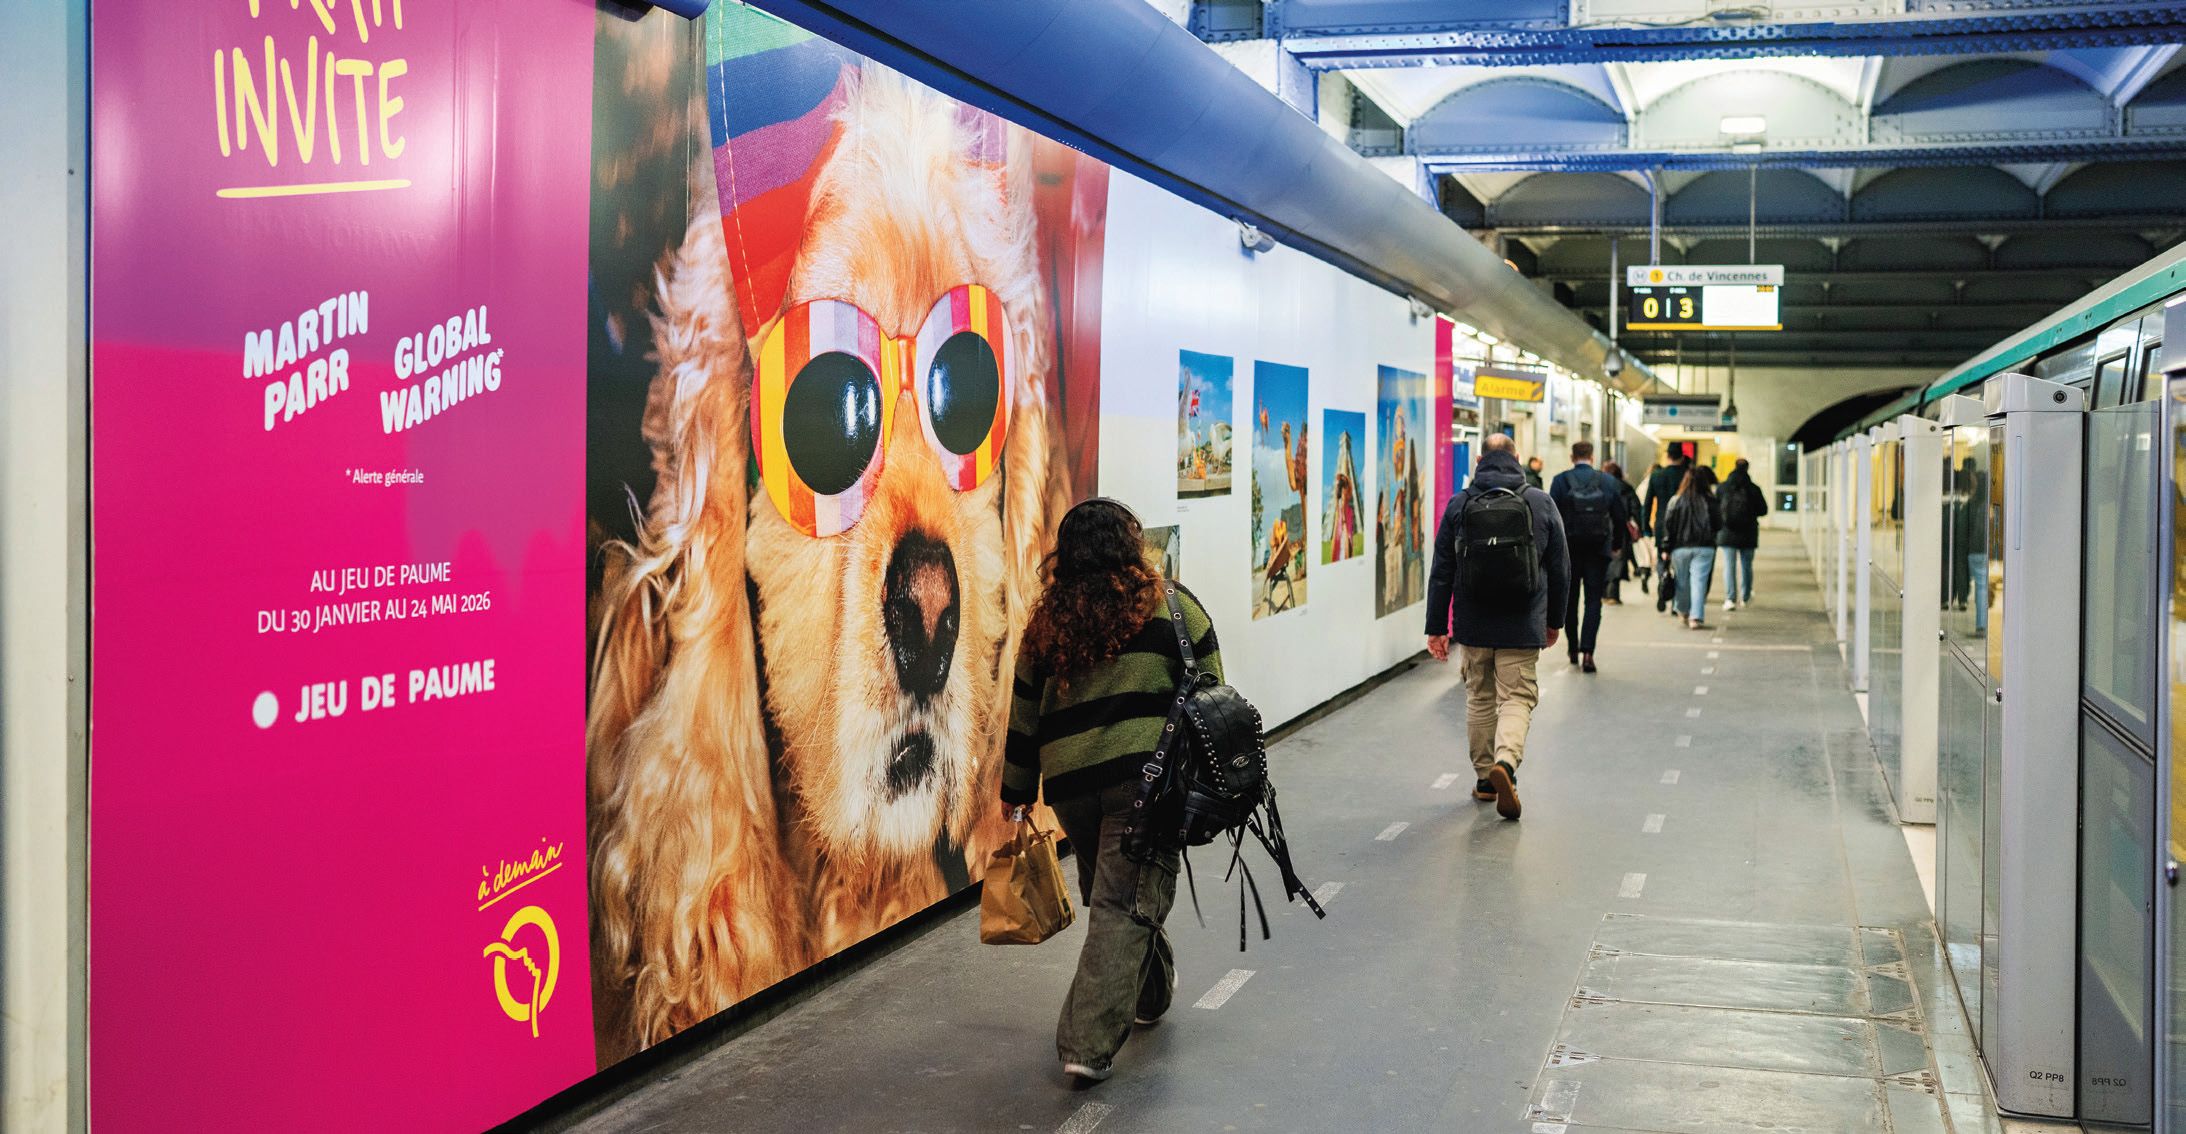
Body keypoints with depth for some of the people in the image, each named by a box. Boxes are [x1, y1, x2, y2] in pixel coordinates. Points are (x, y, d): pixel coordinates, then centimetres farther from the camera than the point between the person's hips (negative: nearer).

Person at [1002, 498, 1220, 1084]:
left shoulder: (1046, 621, 10)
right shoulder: (1171, 604, 3)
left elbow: (1023, 714, 13)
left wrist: (1017, 795, 21)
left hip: (1070, 783, 4)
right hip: (1147, 774, -4)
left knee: (1110, 894, 22)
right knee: (1125, 906, -3)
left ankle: (1152, 993, 41)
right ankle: (1088, 1044, -8)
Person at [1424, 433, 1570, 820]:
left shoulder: (1458, 505, 0)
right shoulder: (1541, 503, 0)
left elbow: (1441, 573, 1)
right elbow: (1560, 570, 6)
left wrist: (1436, 627, 6)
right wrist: (1554, 621, 17)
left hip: (1473, 624, 1)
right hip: (1522, 627, -1)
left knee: (1479, 697, 14)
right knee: (1517, 697, 1)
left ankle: (1484, 778, 20)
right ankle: (1505, 761, -23)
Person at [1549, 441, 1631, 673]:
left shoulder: (1560, 480, -4)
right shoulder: (1608, 481, 1)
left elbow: (1551, 515, -7)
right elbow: (1620, 517, 4)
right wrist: (1616, 545, 16)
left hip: (1568, 549, 0)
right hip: (1599, 550, 0)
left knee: (1570, 600, 13)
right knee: (1593, 601, 2)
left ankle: (1573, 650, 21)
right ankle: (1587, 651, -12)